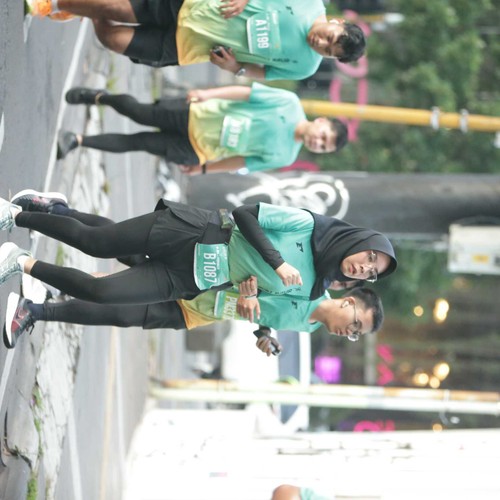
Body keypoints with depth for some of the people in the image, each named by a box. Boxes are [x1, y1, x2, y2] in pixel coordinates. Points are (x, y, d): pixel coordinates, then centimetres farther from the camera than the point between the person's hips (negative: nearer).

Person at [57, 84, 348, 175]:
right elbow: (246, 92, -15)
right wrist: (209, 93, -24)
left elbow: (244, 161, -1)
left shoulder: (284, 157, -11)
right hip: (198, 116, -1)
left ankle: (79, 142, 14)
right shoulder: (289, 104, -17)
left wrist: (204, 168, 6)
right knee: (140, 113, 2)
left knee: (138, 143, 0)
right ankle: (99, 98, 34)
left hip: (200, 150, 1)